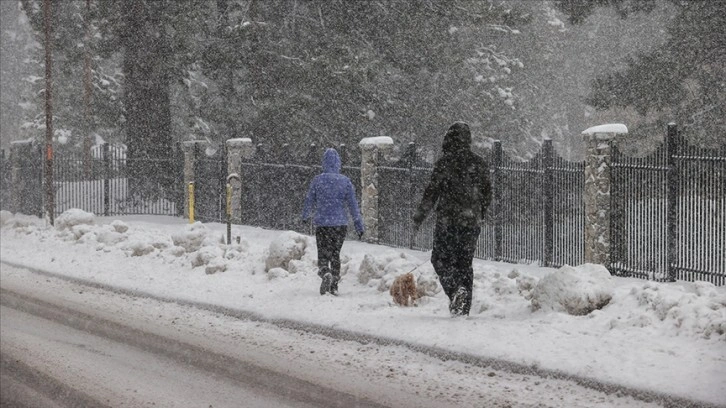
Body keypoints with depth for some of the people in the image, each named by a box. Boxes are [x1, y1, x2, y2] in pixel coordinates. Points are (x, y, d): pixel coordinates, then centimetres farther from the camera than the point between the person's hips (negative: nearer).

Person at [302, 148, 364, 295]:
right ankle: (334, 286, 17)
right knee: (335, 253, 16)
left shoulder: (317, 180, -4)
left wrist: (305, 216, 27)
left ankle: (326, 273, -27)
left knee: (323, 254, 4)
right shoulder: (345, 181, -3)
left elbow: (309, 201, 7)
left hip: (322, 224, -2)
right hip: (341, 224, 2)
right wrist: (359, 226, 5)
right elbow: (353, 204, -1)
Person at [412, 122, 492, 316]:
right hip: (471, 222, 4)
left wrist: (419, 217, -2)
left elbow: (432, 192, -10)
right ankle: (464, 307, 7)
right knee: (465, 262, 11)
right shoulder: (479, 163, 6)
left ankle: (455, 288, -18)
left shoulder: (445, 162, -9)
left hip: (448, 220, -4)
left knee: (441, 259, 7)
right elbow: (487, 193, 13)